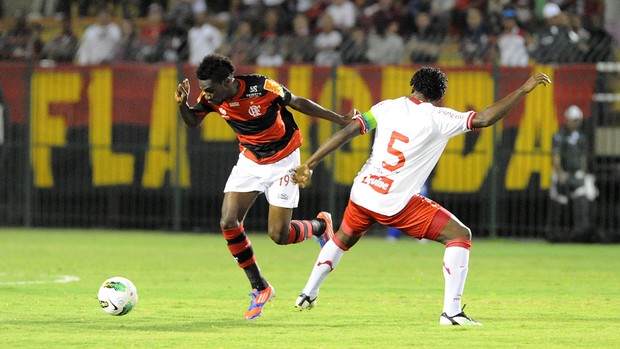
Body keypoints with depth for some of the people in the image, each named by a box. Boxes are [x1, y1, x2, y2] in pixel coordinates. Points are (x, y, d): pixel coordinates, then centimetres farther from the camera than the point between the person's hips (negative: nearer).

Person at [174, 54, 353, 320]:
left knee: (278, 235, -8)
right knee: (228, 223, -12)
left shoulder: (262, 88, -28)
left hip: (282, 160, -5)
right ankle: (259, 288, 4)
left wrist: (340, 119, -11)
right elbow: (192, 121, 4)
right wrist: (182, 104, -19)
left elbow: (297, 103, -14)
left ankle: (320, 225, 26)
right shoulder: (211, 98, -14)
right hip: (250, 160, 5)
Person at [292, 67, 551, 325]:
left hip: (362, 193, 5)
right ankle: (451, 311, -10)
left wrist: (310, 164, -1)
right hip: (396, 204, -5)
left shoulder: (387, 107, 4)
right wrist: (523, 90, -7)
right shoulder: (437, 118, -7)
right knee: (460, 235, 0)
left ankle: (308, 295, 42)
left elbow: (347, 132, -2)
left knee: (344, 238, 35)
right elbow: (485, 119, -12)